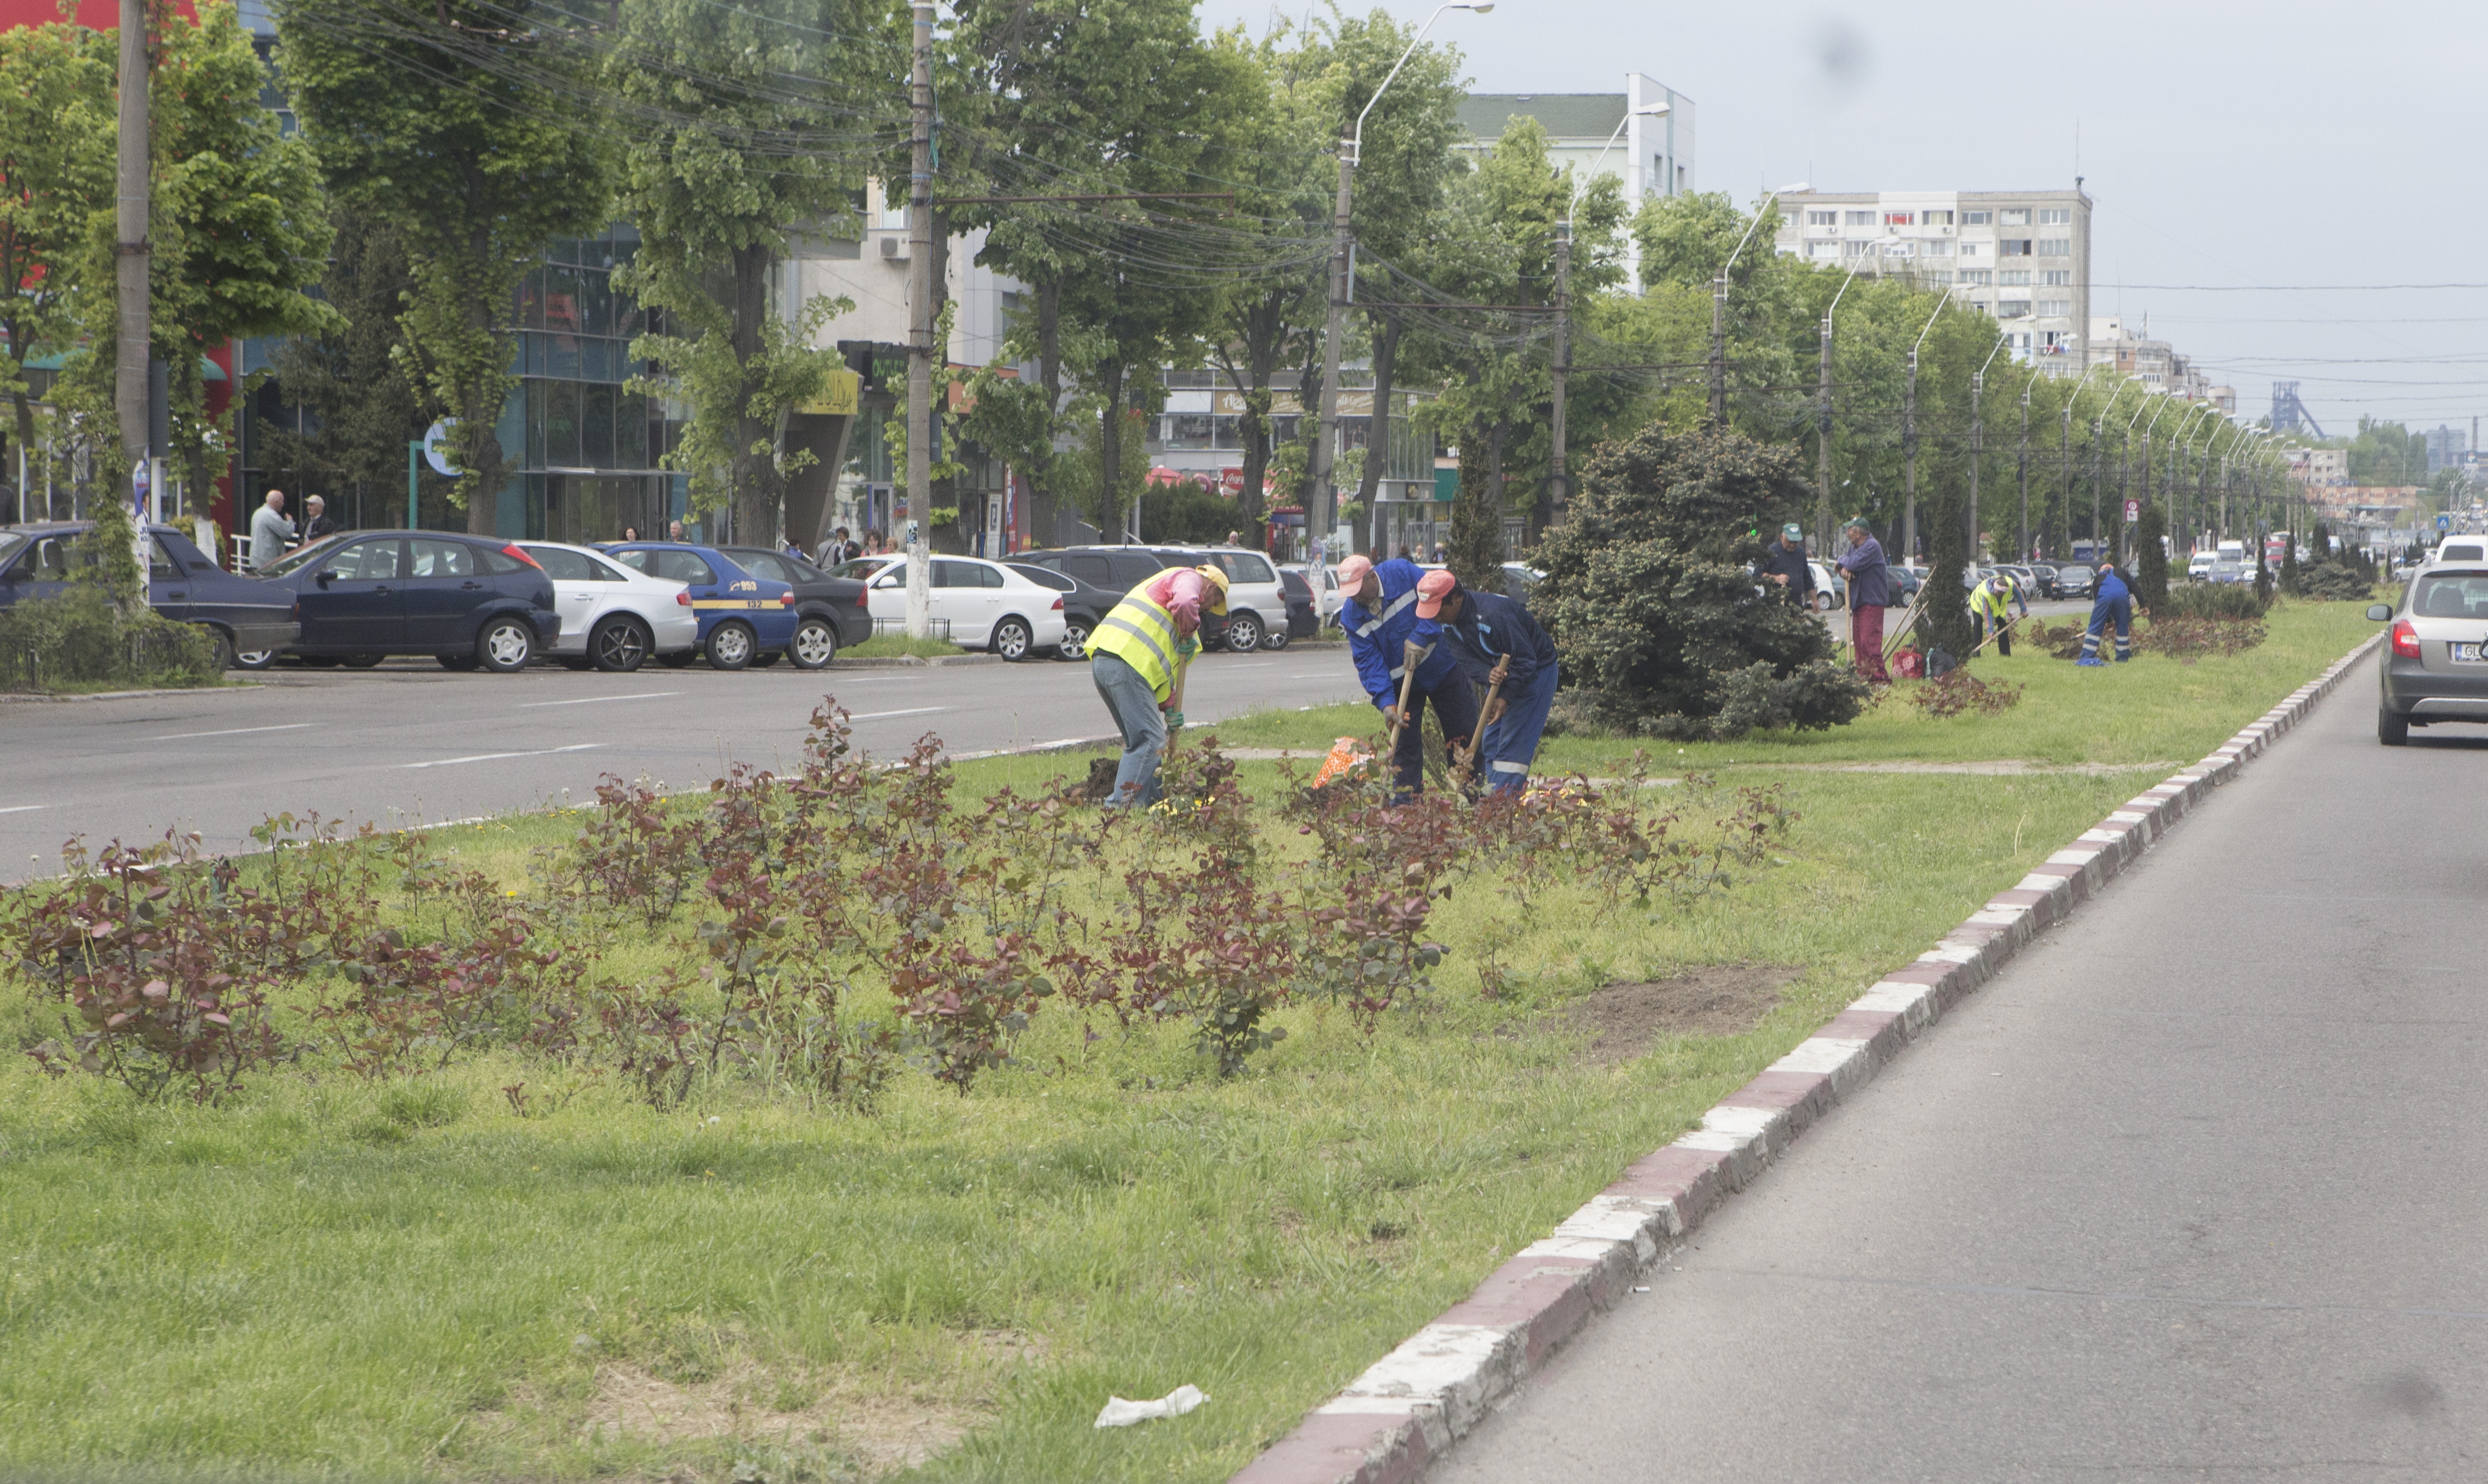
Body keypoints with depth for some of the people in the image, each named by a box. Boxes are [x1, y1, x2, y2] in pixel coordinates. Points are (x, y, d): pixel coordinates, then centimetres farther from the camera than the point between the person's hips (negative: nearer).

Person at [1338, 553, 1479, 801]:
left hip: (1444, 668, -1)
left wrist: (1419, 639, -30)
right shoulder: (1351, 616, -14)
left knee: (1463, 734, 5)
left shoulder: (1403, 572, -19)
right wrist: (1385, 702, -28)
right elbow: (1368, 662, -16)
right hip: (1402, 682, 1)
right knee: (1405, 742, -2)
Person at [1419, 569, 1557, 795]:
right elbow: (1466, 660, -12)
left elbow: (1525, 660, -28)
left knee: (1513, 744, -14)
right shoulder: (1449, 623, -7)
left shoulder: (1494, 613, -33)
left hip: (1535, 673, -8)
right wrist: (1488, 675, -34)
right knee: (1491, 743, 5)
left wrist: (1506, 698, -28)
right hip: (1498, 677, 8)